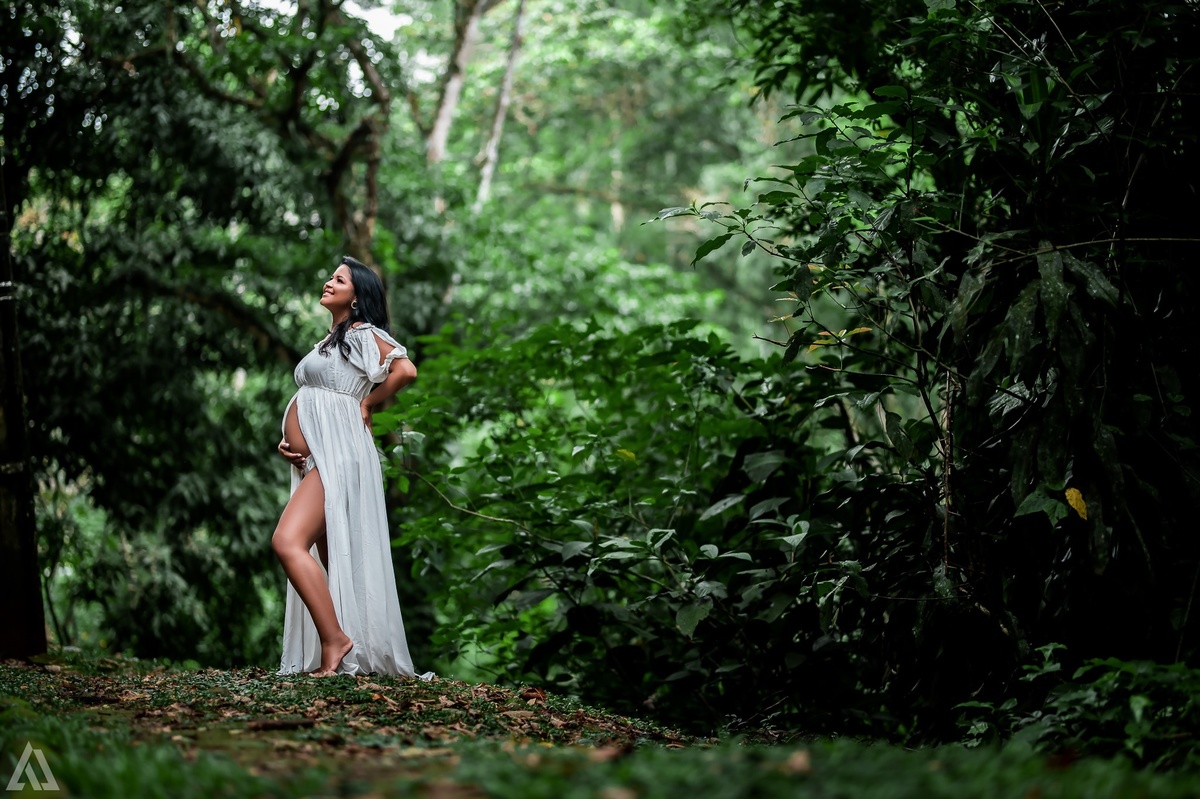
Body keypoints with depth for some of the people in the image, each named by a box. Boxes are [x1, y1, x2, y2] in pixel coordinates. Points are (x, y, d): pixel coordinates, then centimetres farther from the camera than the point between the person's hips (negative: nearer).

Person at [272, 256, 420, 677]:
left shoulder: (361, 334, -3)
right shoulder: (329, 342, 24)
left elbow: (405, 370, -19)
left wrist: (367, 406, -5)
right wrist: (289, 442, 6)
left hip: (338, 453, -10)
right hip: (314, 459, 10)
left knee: (288, 541, -25)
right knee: (330, 567, 7)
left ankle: (335, 640, -27)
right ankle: (339, 657, 9)